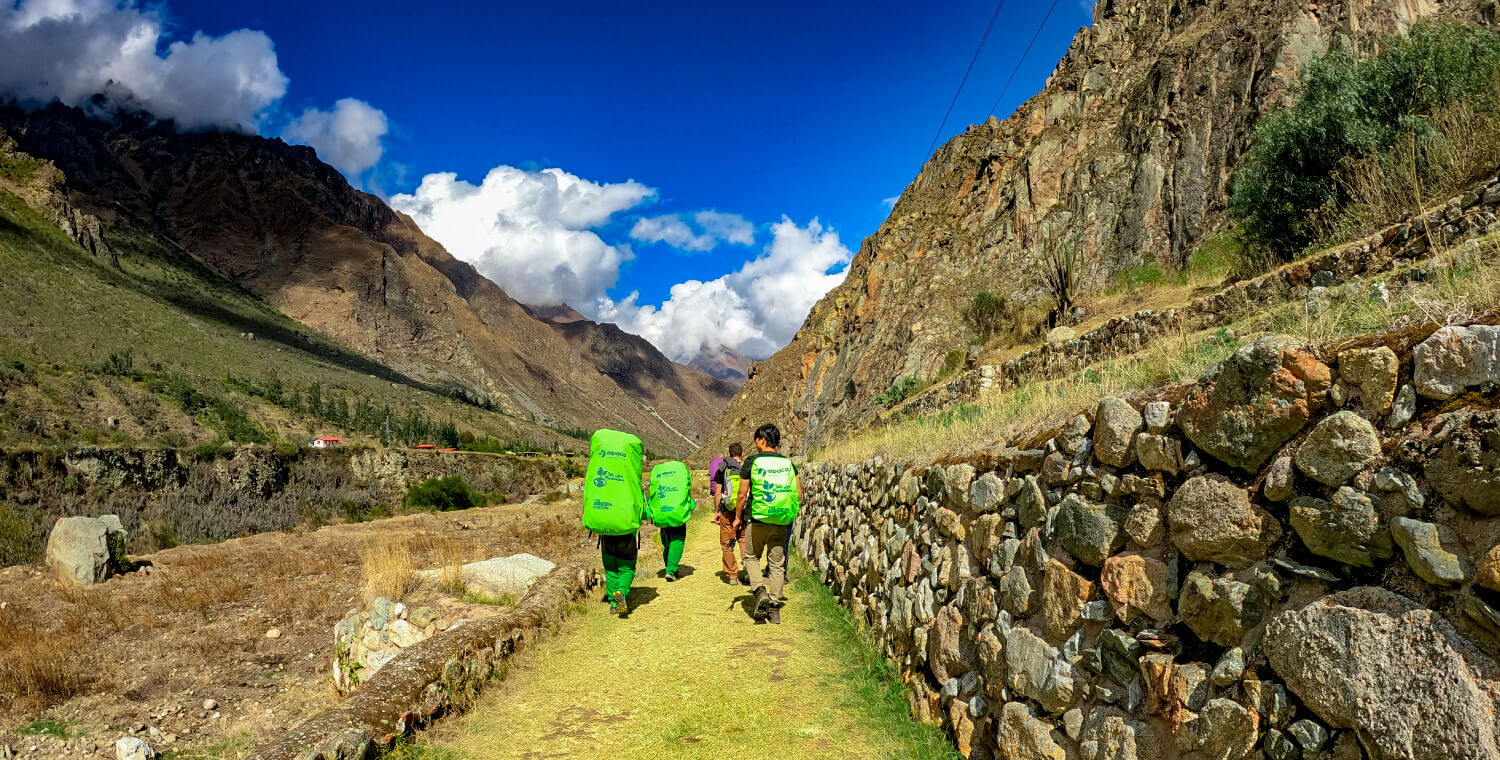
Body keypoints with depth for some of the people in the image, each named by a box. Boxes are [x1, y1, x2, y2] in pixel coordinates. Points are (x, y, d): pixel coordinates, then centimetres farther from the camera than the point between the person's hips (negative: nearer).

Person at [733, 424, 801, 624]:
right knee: (777, 564, 10)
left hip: (757, 520, -3)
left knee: (751, 557, 18)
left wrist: (738, 517, 8)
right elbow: (799, 495, 3)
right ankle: (775, 610, 10)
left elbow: (742, 495, -5)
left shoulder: (751, 462, -6)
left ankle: (760, 591, -5)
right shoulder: (788, 463, 3)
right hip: (781, 523, 3)